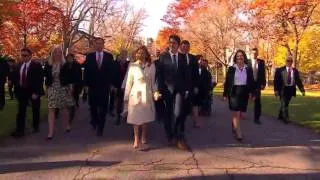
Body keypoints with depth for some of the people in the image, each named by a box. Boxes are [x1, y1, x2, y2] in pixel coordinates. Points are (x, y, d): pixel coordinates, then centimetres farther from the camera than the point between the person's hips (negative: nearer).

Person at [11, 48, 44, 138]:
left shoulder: (37, 65, -12)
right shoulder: (18, 65, 5)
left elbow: (39, 80, -15)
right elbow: (15, 77, 13)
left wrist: (36, 92, -19)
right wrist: (16, 89, 2)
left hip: (33, 91, -4)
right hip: (22, 91, 4)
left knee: (35, 110, 11)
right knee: (21, 111, 1)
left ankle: (36, 127, 29)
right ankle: (20, 130, 3)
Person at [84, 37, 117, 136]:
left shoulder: (109, 56, 2)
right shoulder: (89, 56, 4)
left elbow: (112, 71, 2)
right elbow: (86, 71, 3)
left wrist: (111, 84, -2)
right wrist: (86, 84, -1)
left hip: (104, 87, -1)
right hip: (92, 86, 1)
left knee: (103, 108, 2)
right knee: (93, 106, 9)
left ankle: (100, 128, 11)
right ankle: (94, 121, 35)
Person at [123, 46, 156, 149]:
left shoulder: (151, 66, 3)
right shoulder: (132, 66, 0)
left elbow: (153, 81, 8)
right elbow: (129, 82, 0)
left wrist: (154, 93, 6)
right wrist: (126, 97, 0)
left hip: (147, 94, 2)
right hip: (136, 94, -2)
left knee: (146, 116, 8)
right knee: (136, 117, -4)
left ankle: (143, 137, 24)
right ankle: (137, 139, -1)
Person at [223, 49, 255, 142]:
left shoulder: (248, 69, 5)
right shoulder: (231, 68, -1)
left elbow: (251, 82, 6)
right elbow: (227, 82, -1)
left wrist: (252, 93, 0)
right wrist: (225, 94, -3)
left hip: (244, 93, 3)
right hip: (234, 92, -3)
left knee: (240, 113, 14)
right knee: (236, 113, -9)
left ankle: (234, 126, 40)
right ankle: (238, 132, -5)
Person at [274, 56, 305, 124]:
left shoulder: (295, 71, 5)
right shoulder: (280, 70, -3)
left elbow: (298, 81, 3)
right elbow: (276, 80, -5)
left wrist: (302, 90, -5)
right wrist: (276, 90, -13)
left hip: (291, 89, 3)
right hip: (283, 89, -3)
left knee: (285, 104, 15)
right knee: (284, 105, -4)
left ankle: (280, 116, 32)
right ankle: (286, 119, 1)